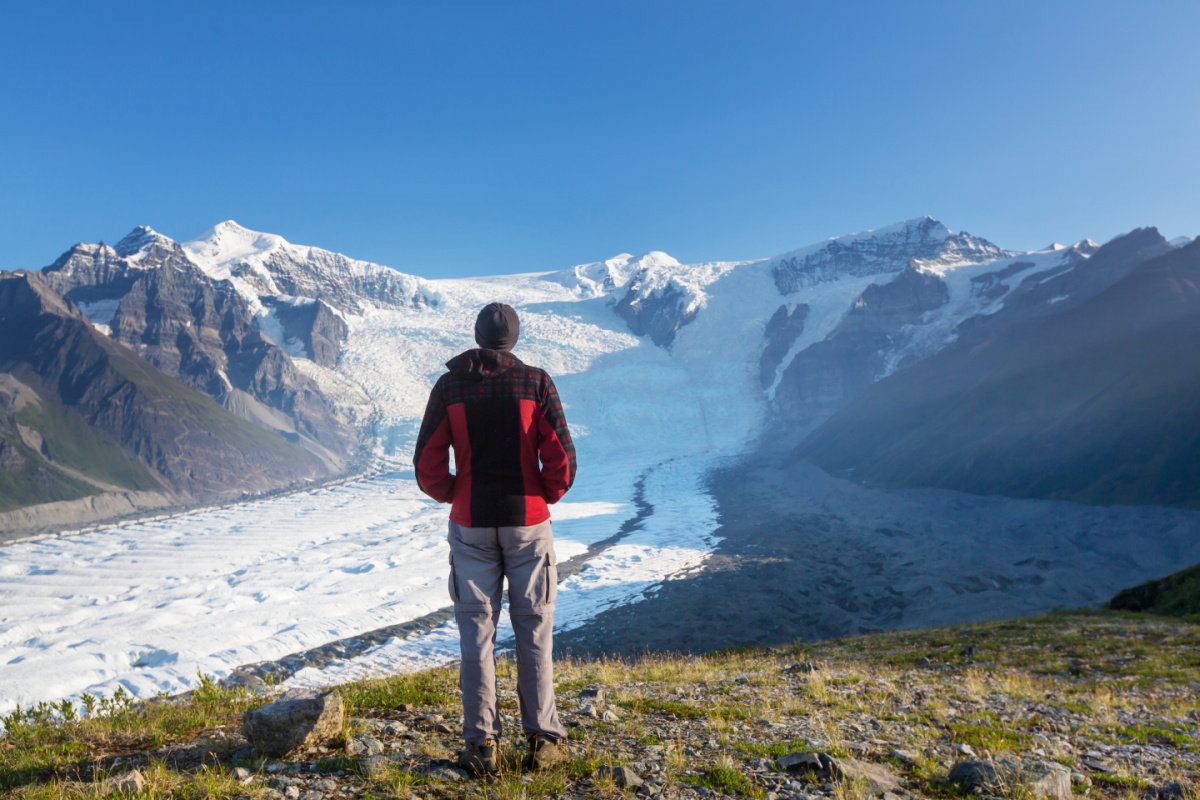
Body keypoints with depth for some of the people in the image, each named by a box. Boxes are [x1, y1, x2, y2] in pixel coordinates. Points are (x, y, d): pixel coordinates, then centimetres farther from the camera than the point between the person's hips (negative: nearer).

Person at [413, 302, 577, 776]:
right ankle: (544, 739, 16)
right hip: (528, 523, 0)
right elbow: (561, 457, -10)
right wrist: (547, 496, 8)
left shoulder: (449, 386, -1)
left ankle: (480, 745, 14)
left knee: (476, 634, 9)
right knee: (534, 631, 10)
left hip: (471, 525, 1)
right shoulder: (536, 383, -4)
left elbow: (427, 466, -3)